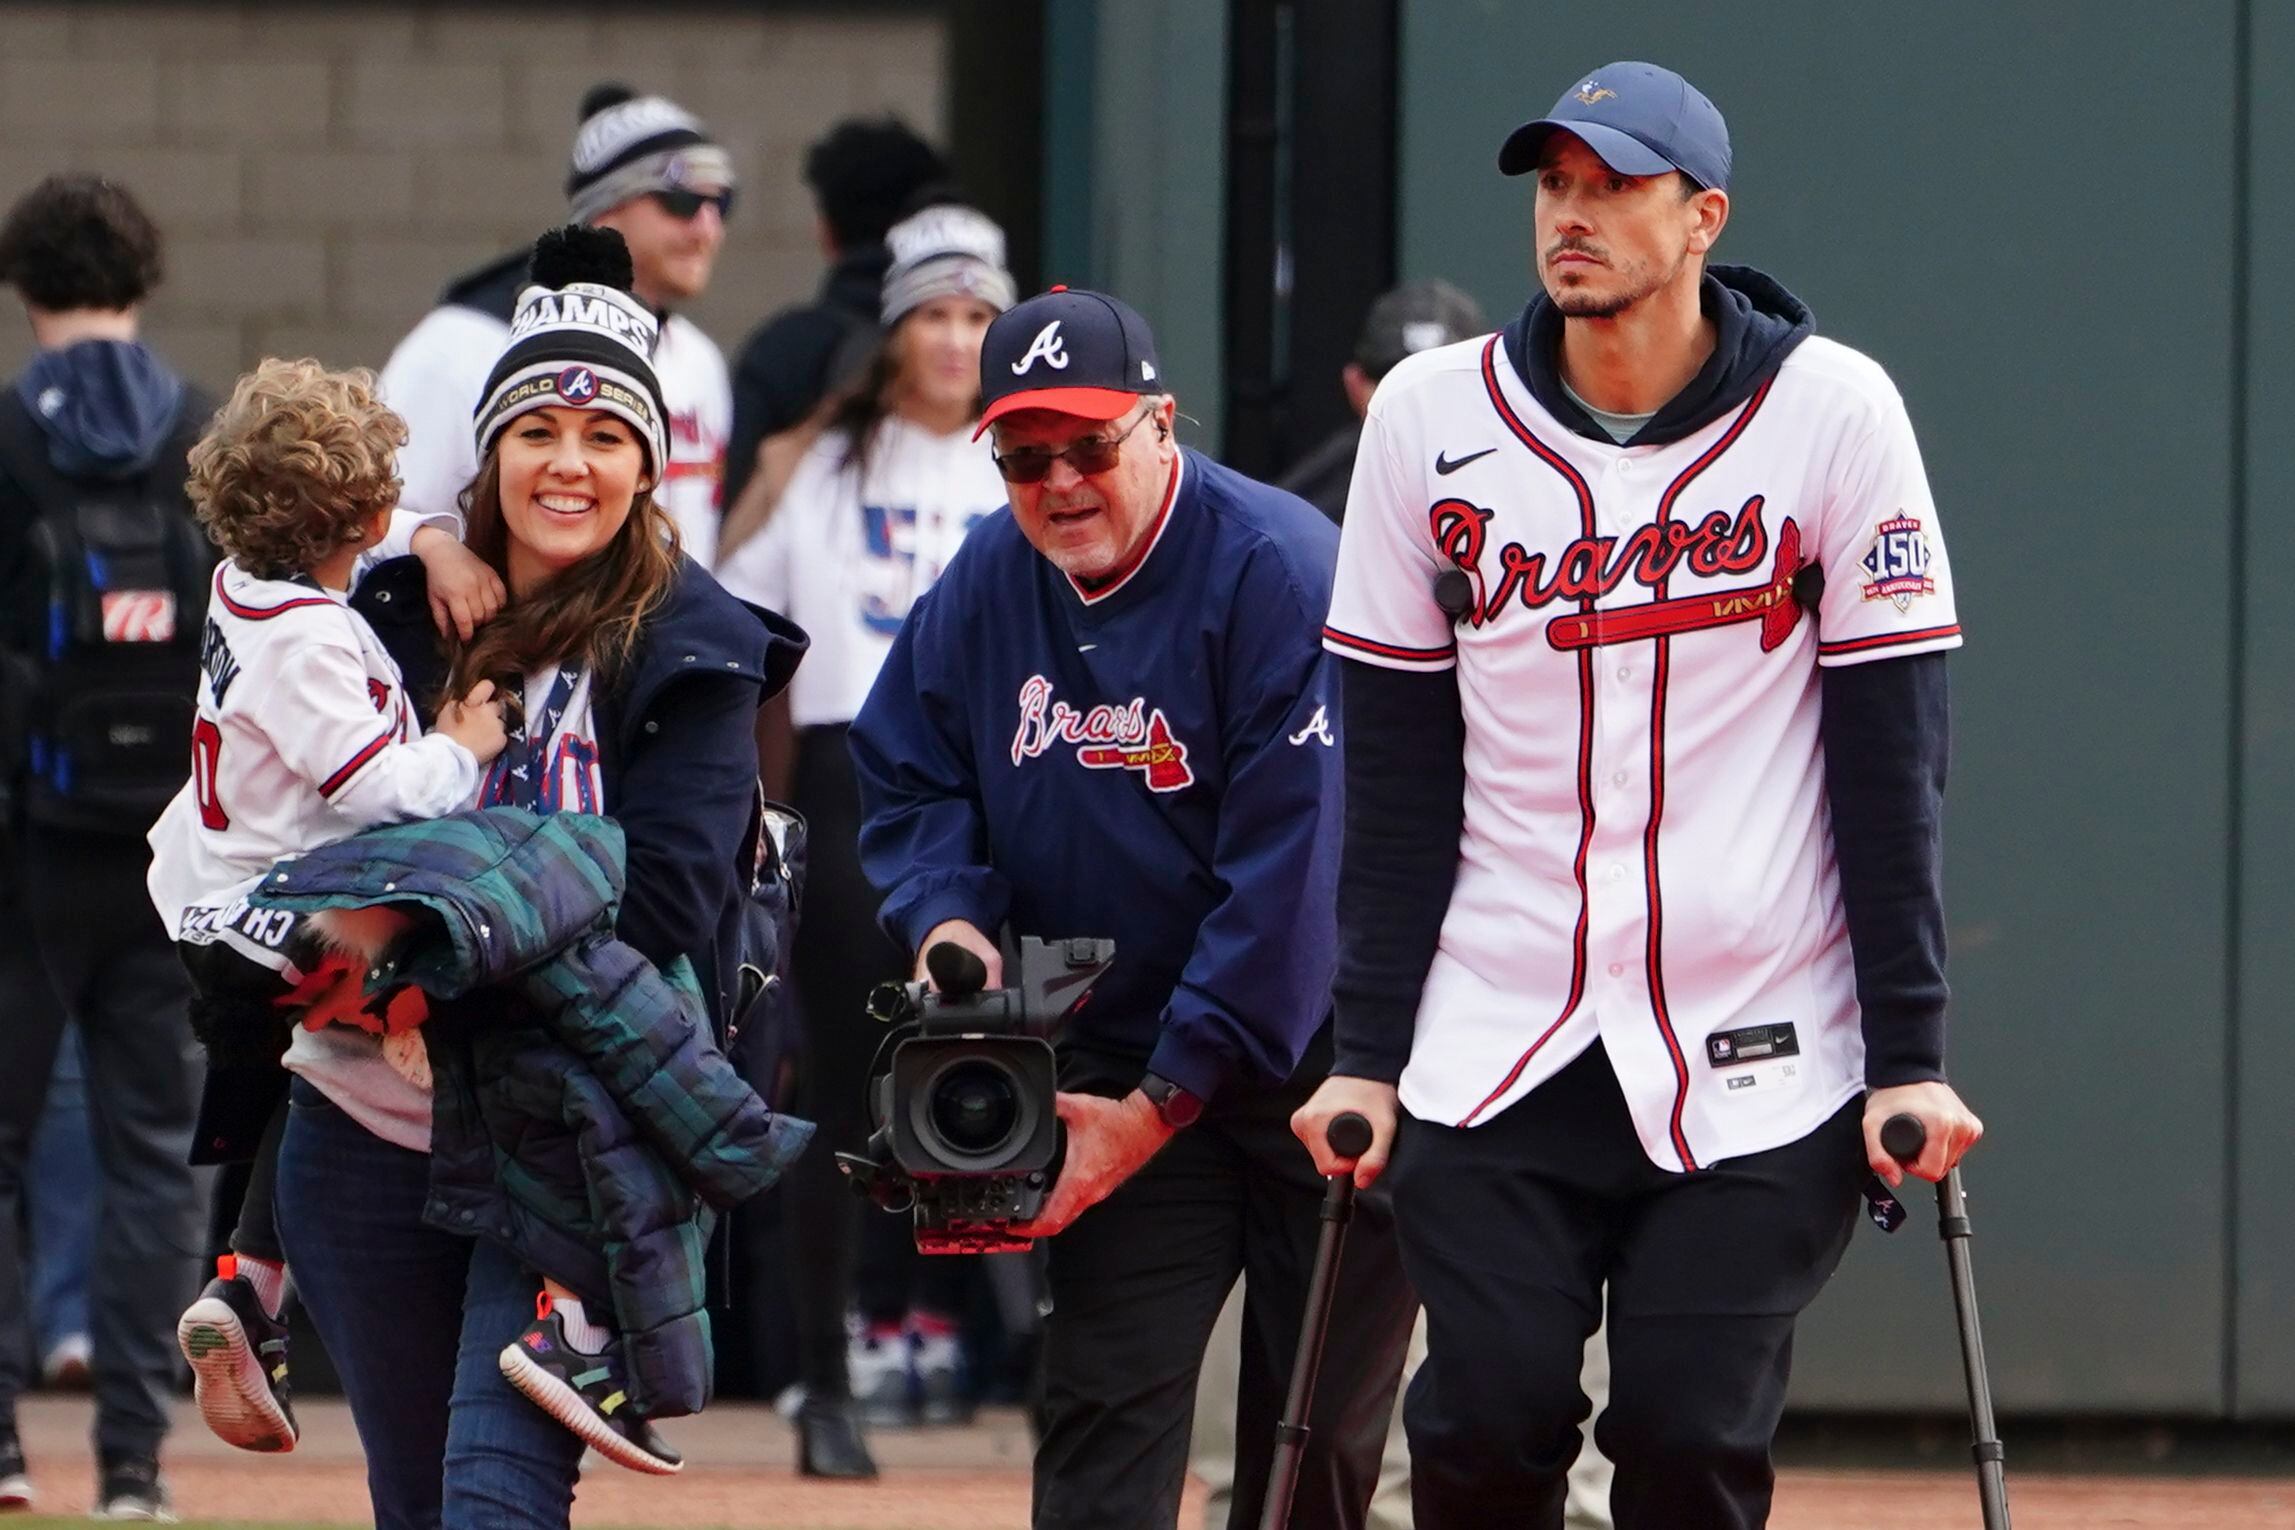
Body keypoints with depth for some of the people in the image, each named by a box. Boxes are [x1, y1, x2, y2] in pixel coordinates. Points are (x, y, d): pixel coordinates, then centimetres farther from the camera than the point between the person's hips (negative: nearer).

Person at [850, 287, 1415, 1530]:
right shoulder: (983, 589, 2)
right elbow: (903, 780, 16)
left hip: (1308, 1065, -5)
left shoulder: (1280, 574, -18)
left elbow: (1292, 876, -21)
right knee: (1100, 1430, -6)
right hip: (1117, 1075, 5)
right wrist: (947, 914, -8)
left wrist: (1167, 1100, -22)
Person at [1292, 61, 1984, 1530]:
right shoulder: (1432, 418, 2)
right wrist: (1367, 1049, 3)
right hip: (1496, 1051, 2)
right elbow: (1398, 774, 7)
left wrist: (1909, 1056, -7)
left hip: (1754, 1063, -2)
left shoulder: (1828, 411, -4)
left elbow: (1893, 762, -2)